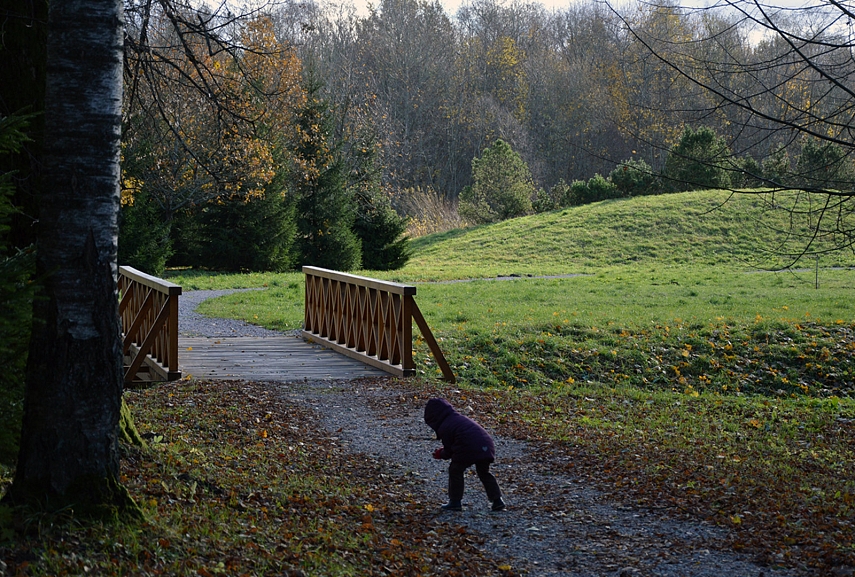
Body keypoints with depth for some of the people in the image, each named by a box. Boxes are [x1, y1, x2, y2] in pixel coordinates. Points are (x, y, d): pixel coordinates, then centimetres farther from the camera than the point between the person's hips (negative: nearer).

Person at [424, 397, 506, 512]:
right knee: (484, 473, 23)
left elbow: (449, 451, 6)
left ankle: (455, 502, 12)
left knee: (455, 471, 11)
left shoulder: (444, 427, 3)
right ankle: (497, 500, 19)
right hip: (486, 445, 8)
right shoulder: (461, 418, 29)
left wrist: (440, 454, 27)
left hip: (469, 450, -8)